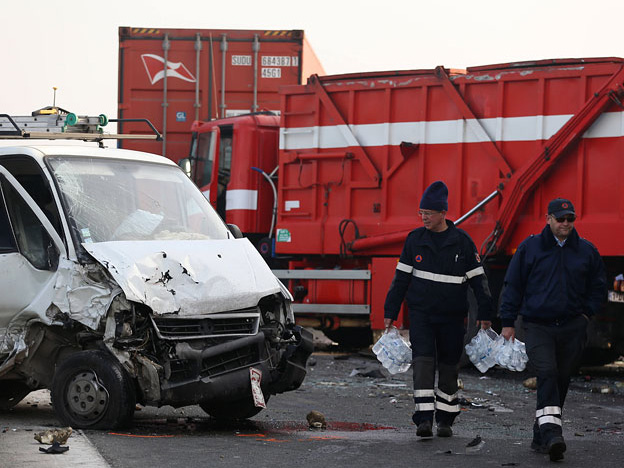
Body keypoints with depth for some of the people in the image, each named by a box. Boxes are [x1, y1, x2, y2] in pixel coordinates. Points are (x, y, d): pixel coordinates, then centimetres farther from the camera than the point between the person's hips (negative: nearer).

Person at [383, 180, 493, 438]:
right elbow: (401, 277, 9)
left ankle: (445, 420, 18)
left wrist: (484, 313, -2)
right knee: (423, 361, -12)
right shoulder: (415, 239, 3)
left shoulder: (462, 241, -2)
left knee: (449, 366, 7)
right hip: (421, 313, 0)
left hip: (452, 315, 0)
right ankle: (424, 419, -16)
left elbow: (478, 279, 2)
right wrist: (390, 311, 7)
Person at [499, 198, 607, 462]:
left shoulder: (586, 251, 7)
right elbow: (512, 285, 5)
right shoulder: (530, 248, 1)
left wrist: (586, 313, 6)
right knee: (547, 373, -20)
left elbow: (598, 287, 19)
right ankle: (551, 432, -29)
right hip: (537, 326, -3)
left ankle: (541, 437, 18)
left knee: (561, 380, 6)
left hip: (572, 329, 3)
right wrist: (508, 322, 3)